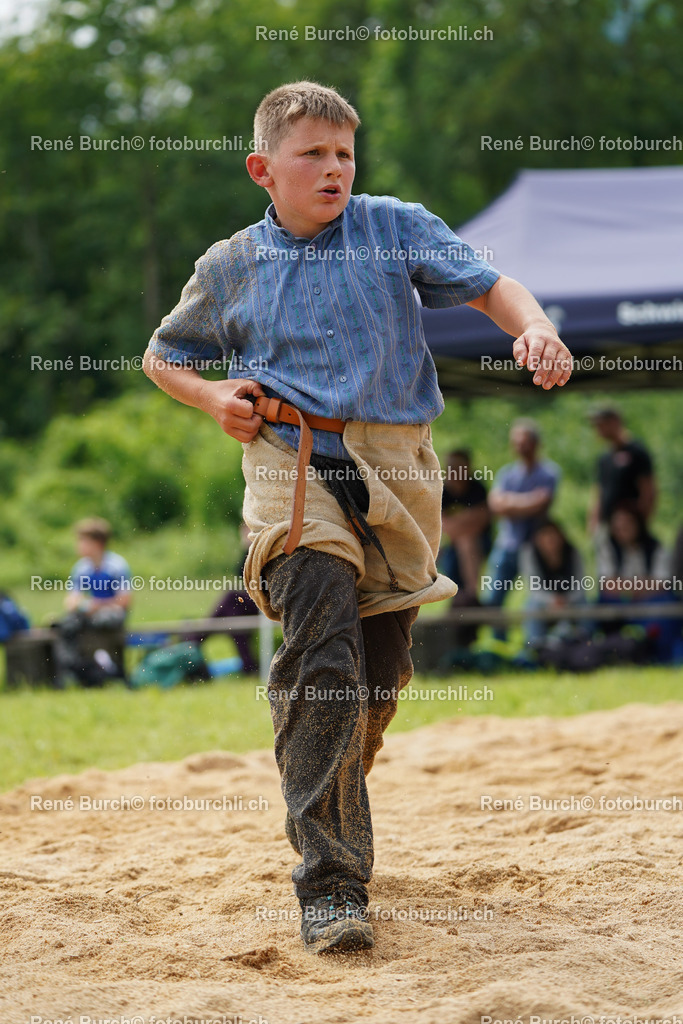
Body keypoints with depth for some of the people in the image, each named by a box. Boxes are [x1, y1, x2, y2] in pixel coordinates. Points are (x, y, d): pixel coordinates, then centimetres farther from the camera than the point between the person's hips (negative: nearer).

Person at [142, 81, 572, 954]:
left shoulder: (397, 228, 8)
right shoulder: (231, 268, 9)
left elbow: (486, 285, -1)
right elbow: (163, 357, 22)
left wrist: (534, 327, -22)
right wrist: (214, 398, 2)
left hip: (396, 469, 2)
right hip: (295, 466, -2)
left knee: (380, 671, 10)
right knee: (323, 665, -18)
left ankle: (322, 814, 37)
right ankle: (328, 886, -21)